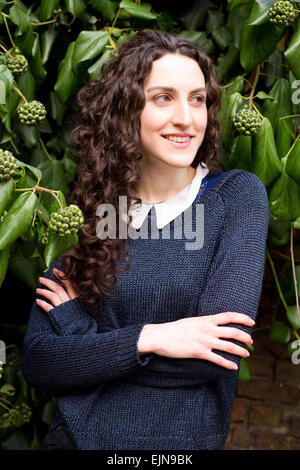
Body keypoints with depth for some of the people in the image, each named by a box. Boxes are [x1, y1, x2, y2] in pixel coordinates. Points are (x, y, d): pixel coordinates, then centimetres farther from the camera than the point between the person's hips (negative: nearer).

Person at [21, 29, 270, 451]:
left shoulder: (237, 195, -4)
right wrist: (147, 338, -18)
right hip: (77, 434, 1)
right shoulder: (87, 209, 1)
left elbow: (222, 354, -13)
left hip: (184, 439, -1)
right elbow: (37, 363, -4)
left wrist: (75, 323, -8)